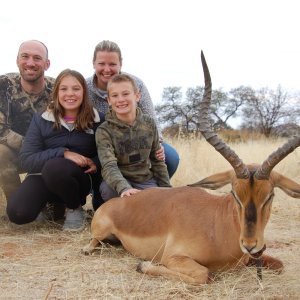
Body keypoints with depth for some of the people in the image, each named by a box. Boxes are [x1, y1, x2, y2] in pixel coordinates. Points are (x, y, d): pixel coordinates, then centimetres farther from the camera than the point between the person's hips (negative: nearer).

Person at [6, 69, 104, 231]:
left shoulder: (97, 120, -2)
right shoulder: (40, 120, -2)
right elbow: (26, 159, -11)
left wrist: (96, 163, -16)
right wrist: (63, 153, -24)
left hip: (79, 176, -1)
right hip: (43, 176, 2)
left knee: (54, 167, -37)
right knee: (17, 213, -26)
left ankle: (75, 208, -7)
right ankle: (50, 203, 9)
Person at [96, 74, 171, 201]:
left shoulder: (149, 124, -1)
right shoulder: (104, 131, -12)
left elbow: (157, 160, 9)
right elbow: (109, 166, -27)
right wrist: (124, 188, -46)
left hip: (145, 181, 3)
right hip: (119, 182, -2)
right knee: (108, 189, -34)